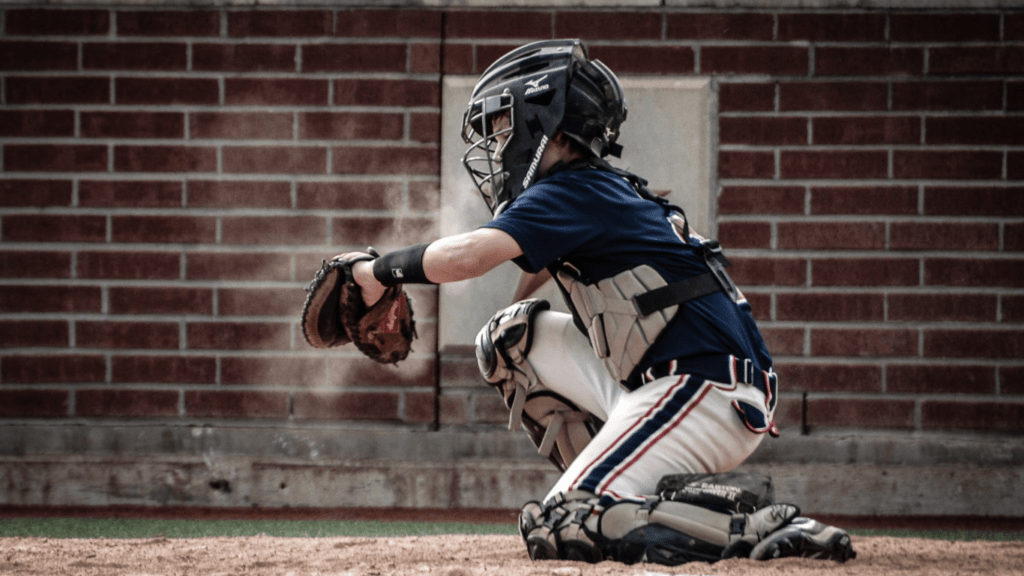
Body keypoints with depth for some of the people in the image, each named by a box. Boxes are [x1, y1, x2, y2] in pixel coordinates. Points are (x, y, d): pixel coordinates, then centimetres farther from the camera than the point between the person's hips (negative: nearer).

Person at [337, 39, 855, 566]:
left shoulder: (573, 192, -8)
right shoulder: (609, 191, 21)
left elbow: (468, 255, -20)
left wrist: (383, 271, -5)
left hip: (700, 394, -9)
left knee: (557, 532, -15)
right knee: (515, 336, 16)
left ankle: (762, 528, -19)